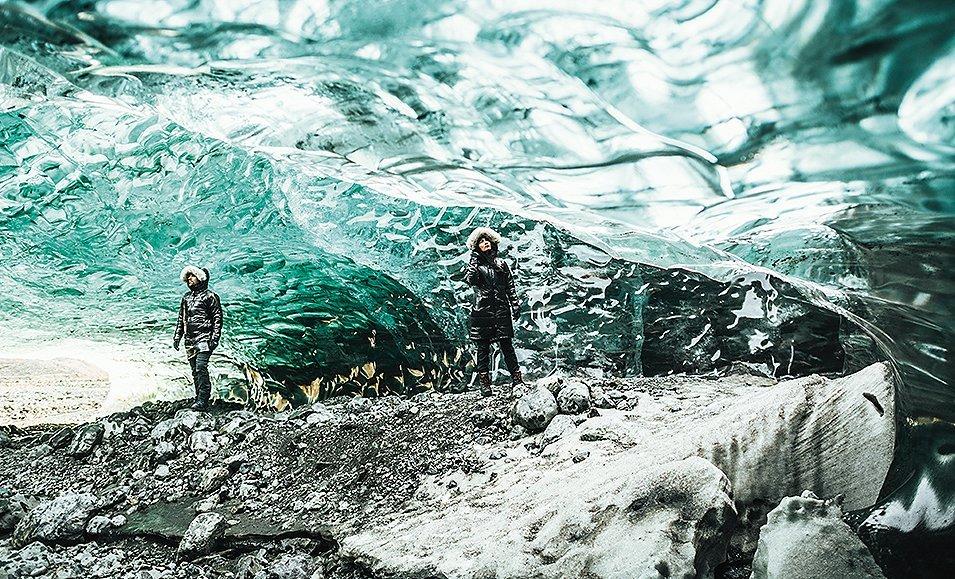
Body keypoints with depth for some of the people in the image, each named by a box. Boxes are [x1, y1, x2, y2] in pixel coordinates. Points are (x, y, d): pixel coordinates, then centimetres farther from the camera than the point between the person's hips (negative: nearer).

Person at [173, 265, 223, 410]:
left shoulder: (209, 296, -1)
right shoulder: (186, 297, 19)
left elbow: (218, 318, -5)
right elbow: (181, 319, 25)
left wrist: (215, 338, -13)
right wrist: (177, 336, 16)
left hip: (203, 338, -7)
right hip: (190, 340, 7)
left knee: (200, 368, -17)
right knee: (195, 371, 7)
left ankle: (203, 400, -16)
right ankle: (199, 398, 13)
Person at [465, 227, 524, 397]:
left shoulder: (501, 263, 13)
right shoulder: (475, 263, 7)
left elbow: (510, 287, 14)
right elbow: (470, 280, -14)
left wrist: (515, 304, 6)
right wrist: (474, 262, -13)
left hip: (501, 310, 1)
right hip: (482, 311, -1)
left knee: (507, 345, -1)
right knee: (483, 348, 2)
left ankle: (517, 379, 2)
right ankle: (484, 384, 6)